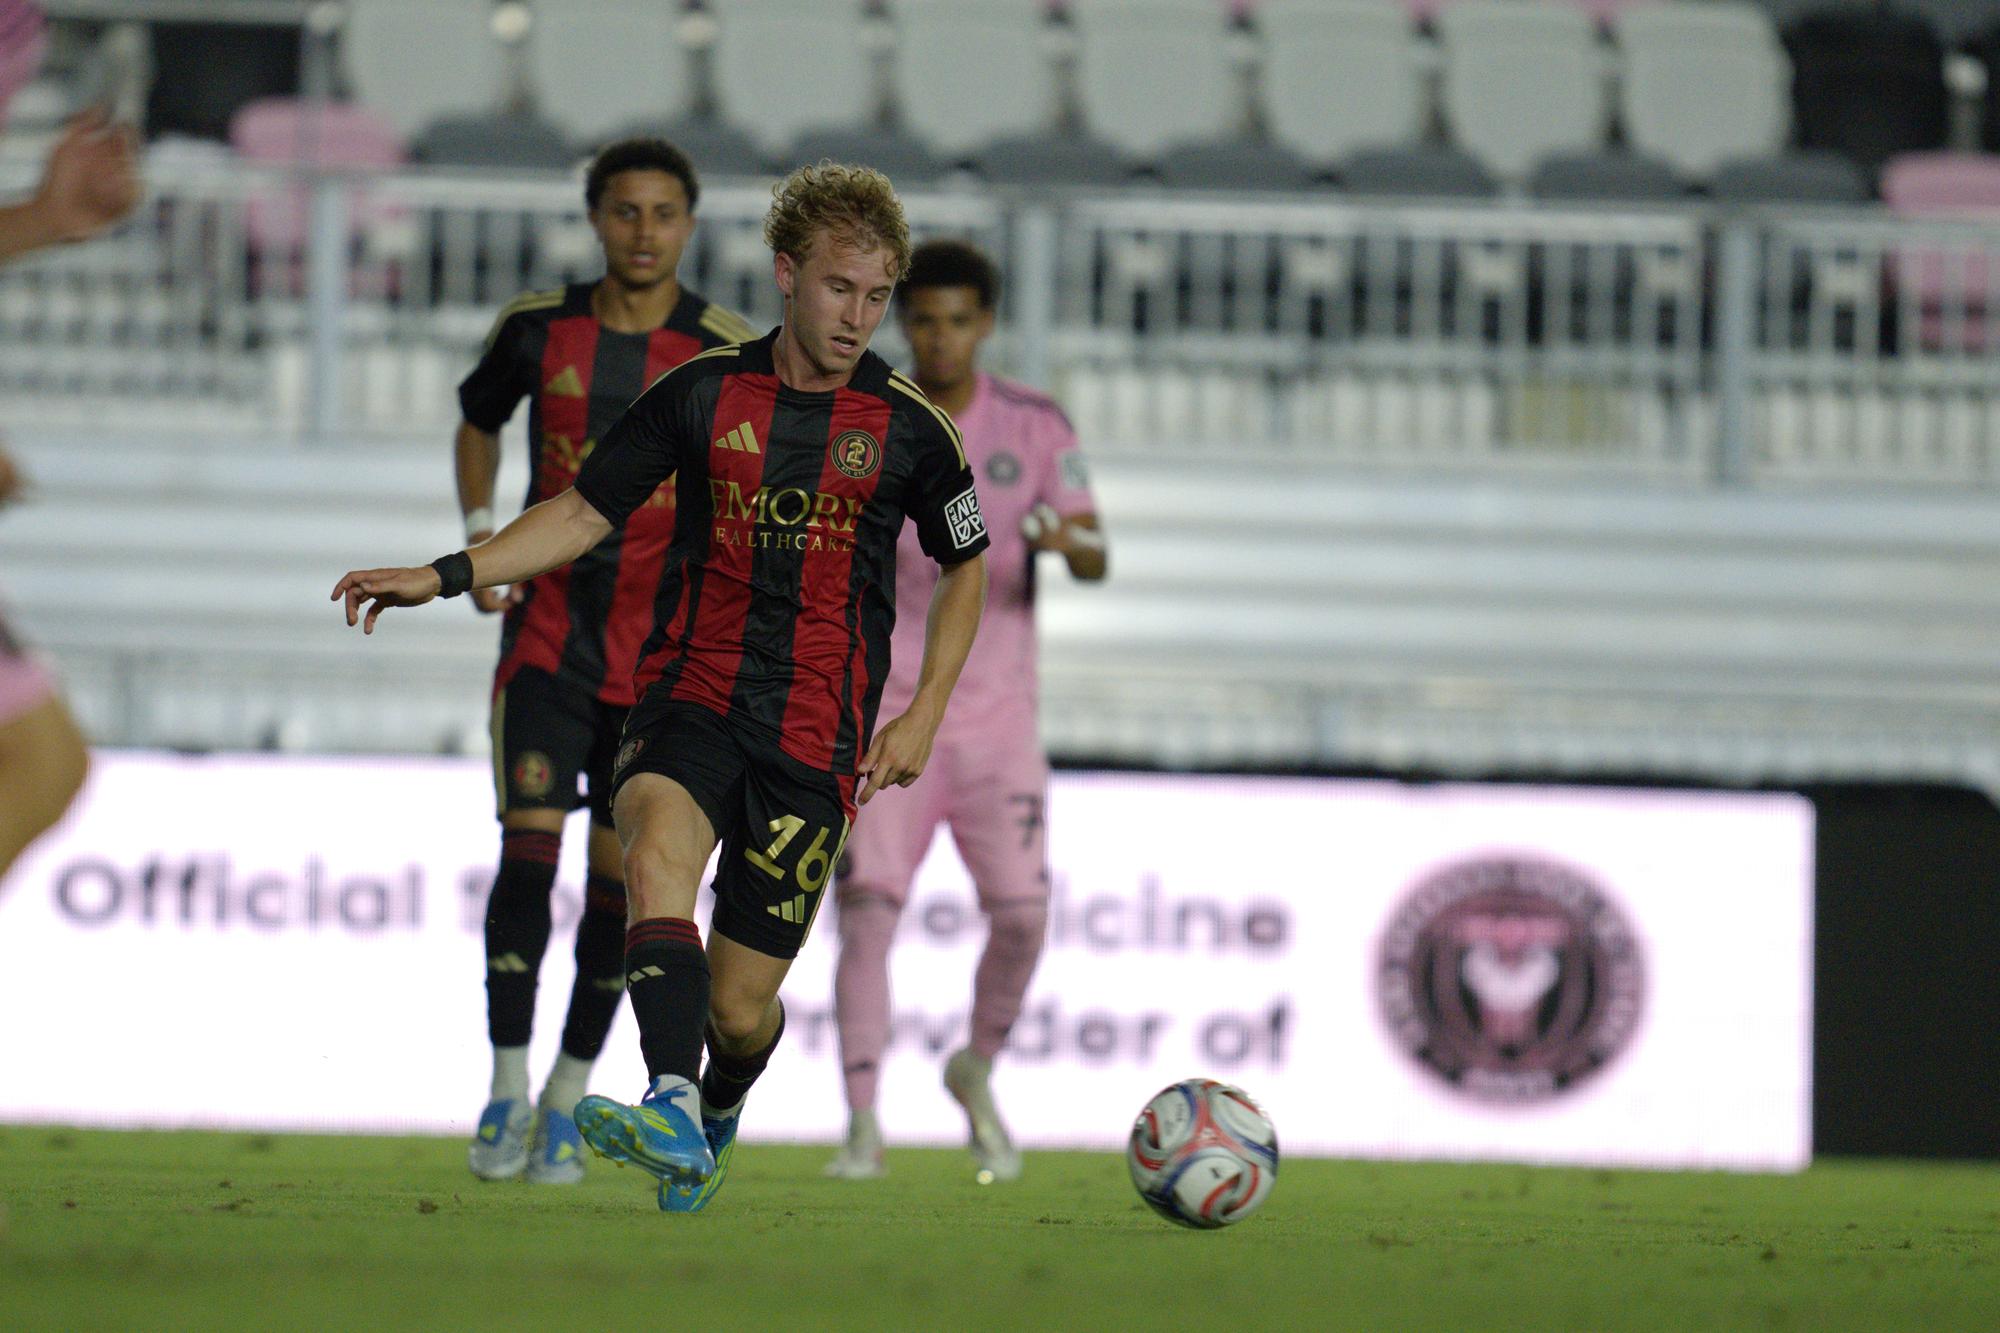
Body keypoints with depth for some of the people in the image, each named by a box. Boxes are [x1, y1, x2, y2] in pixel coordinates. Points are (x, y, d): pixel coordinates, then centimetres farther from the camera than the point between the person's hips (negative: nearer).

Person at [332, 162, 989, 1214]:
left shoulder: (907, 427, 3)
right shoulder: (703, 393, 3)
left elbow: (965, 566, 17)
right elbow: (586, 511, 10)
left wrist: (925, 712, 7)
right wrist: (444, 576, -1)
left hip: (817, 735, 0)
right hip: (690, 695, 0)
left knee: (738, 1005, -2)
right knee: (657, 850, -34)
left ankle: (718, 1114, 36)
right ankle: (672, 1112, -51)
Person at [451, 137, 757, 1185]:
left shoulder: (726, 355, -5)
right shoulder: (537, 330, 0)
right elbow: (478, 422, 20)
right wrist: (480, 539, 7)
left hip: (660, 650, 0)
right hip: (547, 630, 0)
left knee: (620, 873, 2)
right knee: (528, 844, -13)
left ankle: (567, 1100, 15)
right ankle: (507, 1093, -8)